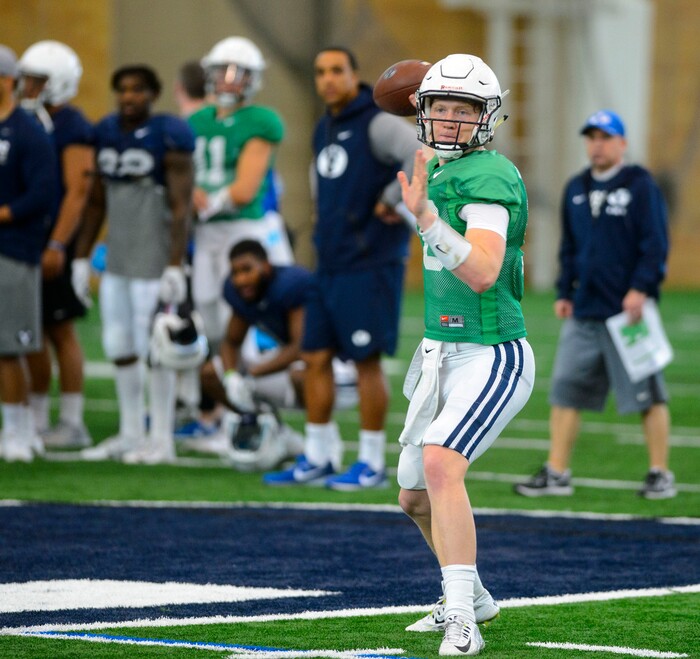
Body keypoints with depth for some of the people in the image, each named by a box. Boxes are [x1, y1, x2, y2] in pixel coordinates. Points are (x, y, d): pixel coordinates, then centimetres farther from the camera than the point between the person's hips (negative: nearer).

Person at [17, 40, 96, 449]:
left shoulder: (72, 128, -11)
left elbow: (77, 192, -17)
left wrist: (56, 245, -22)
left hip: (54, 242, -8)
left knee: (60, 330, -3)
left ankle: (73, 423, 3)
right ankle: (37, 420, 15)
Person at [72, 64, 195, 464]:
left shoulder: (169, 136, -11)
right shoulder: (106, 134, 9)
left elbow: (181, 207, -12)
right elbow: (97, 202, 16)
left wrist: (175, 265, -16)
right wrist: (81, 257, 14)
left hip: (154, 261, -7)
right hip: (118, 259, 7)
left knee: (153, 348, -4)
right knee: (119, 345, 11)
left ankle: (162, 440, 5)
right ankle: (131, 435, 22)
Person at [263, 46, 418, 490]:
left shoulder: (377, 124, -11)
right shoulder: (325, 130, 16)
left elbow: (424, 156, -28)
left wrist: (393, 202, -18)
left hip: (370, 264, -8)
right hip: (330, 264, 8)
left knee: (367, 360, -4)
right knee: (316, 357, 7)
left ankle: (373, 463, 3)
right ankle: (319, 458, 15)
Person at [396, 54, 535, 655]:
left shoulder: (489, 177, -17)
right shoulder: (440, 171, 11)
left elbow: (483, 273, -30)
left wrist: (424, 216, -41)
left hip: (491, 358, -10)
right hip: (443, 357, 10)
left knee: (440, 464, -30)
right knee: (416, 498, 18)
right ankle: (472, 598, 40)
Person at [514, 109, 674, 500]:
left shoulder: (640, 186, -3)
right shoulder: (576, 189, 16)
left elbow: (656, 244, -8)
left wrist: (641, 289, -17)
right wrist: (564, 293, 15)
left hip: (627, 309, -6)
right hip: (583, 314, 6)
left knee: (647, 394, -2)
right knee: (565, 390, 3)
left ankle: (661, 475, 6)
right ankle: (557, 474, 7)